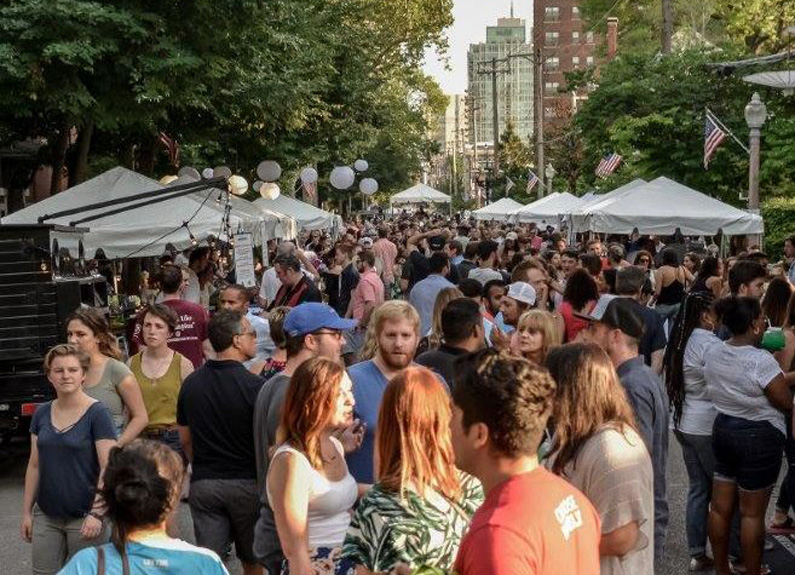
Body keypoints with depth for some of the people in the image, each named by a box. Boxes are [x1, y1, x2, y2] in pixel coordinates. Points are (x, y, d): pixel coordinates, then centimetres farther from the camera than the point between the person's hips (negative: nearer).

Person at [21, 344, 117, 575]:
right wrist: (27, 512, 10)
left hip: (84, 518, -4)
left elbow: (108, 468, -13)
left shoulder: (97, 413, -9)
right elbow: (34, 465, 12)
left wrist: (97, 513, -18)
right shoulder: (42, 413, 7)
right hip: (46, 516, 5)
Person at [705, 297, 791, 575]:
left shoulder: (712, 353, -1)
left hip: (723, 429, 7)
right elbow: (787, 402, -15)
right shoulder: (761, 361, -23)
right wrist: (780, 374, 1)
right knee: (752, 513, 4)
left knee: (720, 507, 15)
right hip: (759, 437, -7)